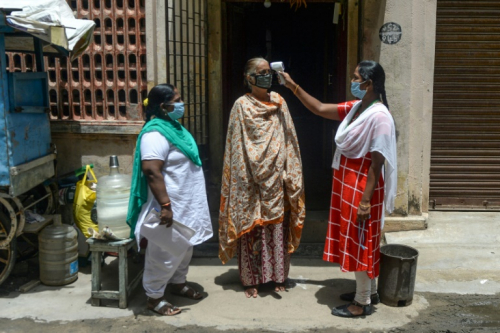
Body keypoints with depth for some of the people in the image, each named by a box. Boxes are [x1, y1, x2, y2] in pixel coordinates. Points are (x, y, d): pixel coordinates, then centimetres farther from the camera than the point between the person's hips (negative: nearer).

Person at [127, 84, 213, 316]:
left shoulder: (172, 126, 10)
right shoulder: (155, 134, -22)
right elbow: (152, 172, -28)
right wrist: (165, 205, -29)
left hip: (185, 204, 10)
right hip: (170, 206, -10)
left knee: (184, 247, 21)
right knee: (165, 253, 1)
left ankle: (177, 283, 39)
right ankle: (154, 297, 16)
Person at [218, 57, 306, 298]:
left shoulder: (279, 102, 7)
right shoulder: (241, 105, -4)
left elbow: (288, 140, 9)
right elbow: (236, 147, -5)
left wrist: (290, 176, 4)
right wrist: (243, 177, -10)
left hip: (276, 179, 4)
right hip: (250, 181, -3)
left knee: (278, 227, 8)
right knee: (250, 227, 3)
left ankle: (278, 277, 22)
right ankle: (250, 280, 16)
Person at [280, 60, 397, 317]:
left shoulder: (379, 116, -21)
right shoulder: (354, 108, 6)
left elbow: (377, 164, -22)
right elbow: (319, 109, 14)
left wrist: (366, 200, -22)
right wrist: (293, 86, 10)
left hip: (362, 188, -9)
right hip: (348, 185, 9)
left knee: (361, 242, 2)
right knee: (360, 241, 19)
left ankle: (363, 303, 17)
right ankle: (369, 291, 34)